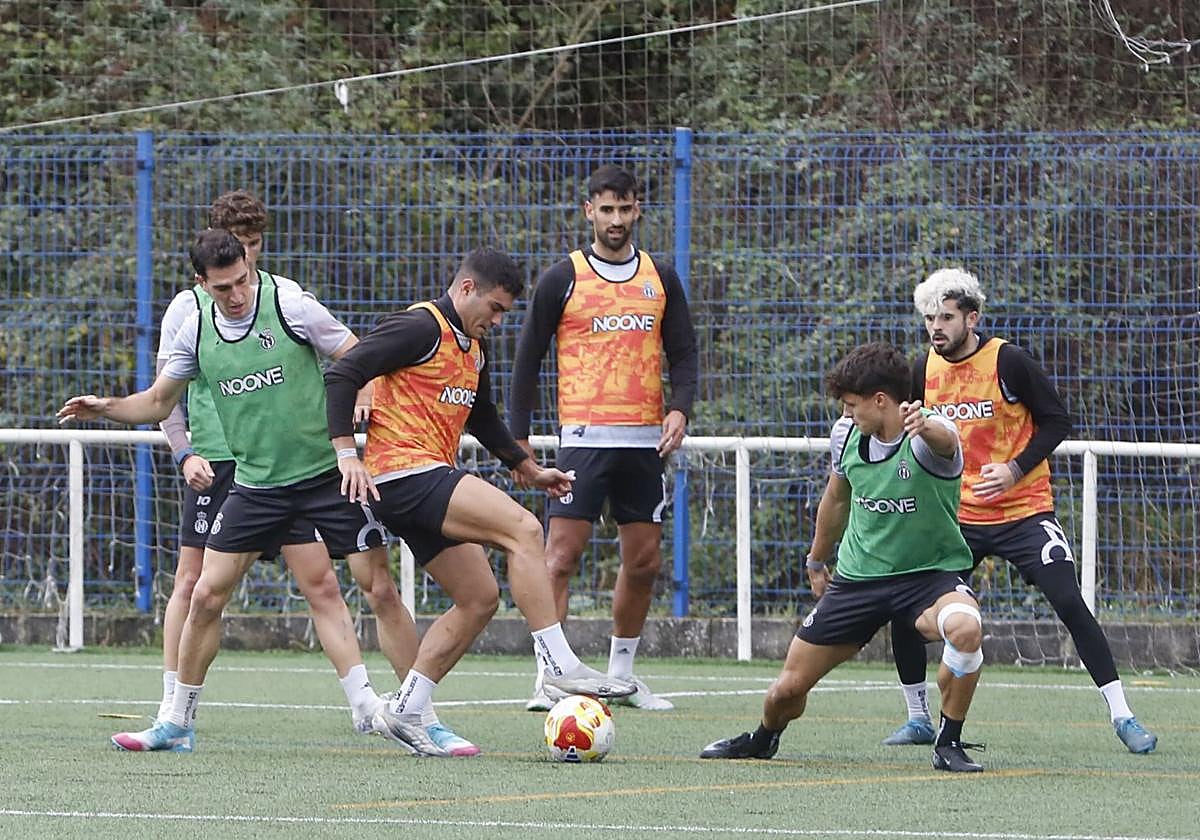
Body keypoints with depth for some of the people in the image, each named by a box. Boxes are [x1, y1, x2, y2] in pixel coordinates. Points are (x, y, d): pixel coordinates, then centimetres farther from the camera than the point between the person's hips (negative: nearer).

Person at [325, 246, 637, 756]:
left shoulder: (472, 346, 20)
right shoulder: (420, 328, -10)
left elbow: (481, 418, 35)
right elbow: (341, 375, -15)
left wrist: (529, 469, 34)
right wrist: (347, 453, -20)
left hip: (432, 482, 10)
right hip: (403, 477, -10)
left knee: (479, 599, 7)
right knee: (522, 529, -20)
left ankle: (406, 710, 11)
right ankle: (558, 664, -22)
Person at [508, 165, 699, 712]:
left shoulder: (661, 278, 11)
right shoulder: (562, 279, 1)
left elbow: (683, 353, 12)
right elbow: (528, 358, 4)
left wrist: (679, 409, -7)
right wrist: (518, 439, -2)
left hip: (645, 441, 4)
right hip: (584, 436, -4)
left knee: (644, 561, 7)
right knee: (561, 555, -13)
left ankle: (622, 674, 22)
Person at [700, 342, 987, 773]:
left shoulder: (928, 438, -22)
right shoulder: (847, 434, -3)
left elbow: (944, 440, -49)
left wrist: (925, 426, -74)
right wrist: (816, 562, 29)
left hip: (928, 575, -5)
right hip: (858, 576, 5)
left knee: (966, 627, -39)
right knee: (789, 687, 6)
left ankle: (949, 744, -18)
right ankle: (764, 738, 44)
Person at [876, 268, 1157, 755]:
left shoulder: (1008, 361, -12)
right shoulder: (923, 371, 2)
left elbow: (1057, 422, -8)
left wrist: (1016, 469, -19)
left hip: (1022, 511, -5)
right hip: (956, 517, 5)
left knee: (1069, 603, -15)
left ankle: (1123, 718, -9)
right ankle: (918, 720, 14)